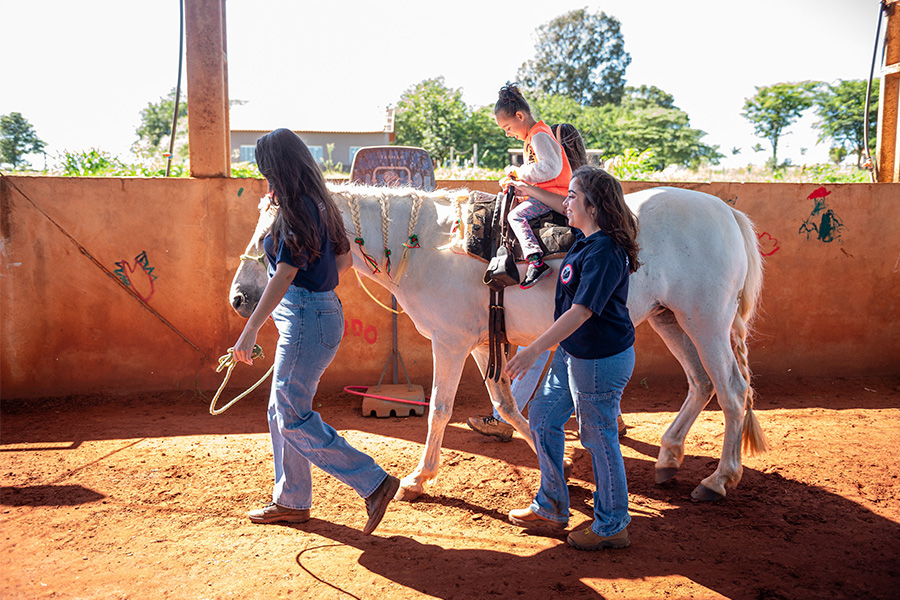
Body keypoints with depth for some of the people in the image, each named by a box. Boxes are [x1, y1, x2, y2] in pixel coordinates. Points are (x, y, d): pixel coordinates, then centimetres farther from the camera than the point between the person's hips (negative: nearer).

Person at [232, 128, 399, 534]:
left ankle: (374, 483, -5)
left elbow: (285, 276, -22)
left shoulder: (296, 211, -16)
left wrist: (250, 330, -22)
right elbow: (344, 259, 20)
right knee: (282, 411, 16)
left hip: (306, 318, -10)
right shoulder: (318, 205, 13)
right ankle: (291, 501, 28)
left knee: (293, 416, -6)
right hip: (319, 309, 10)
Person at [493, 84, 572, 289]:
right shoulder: (532, 135, 18)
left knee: (516, 215, -24)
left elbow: (550, 168, -29)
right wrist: (513, 180, 8)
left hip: (552, 194, -11)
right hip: (540, 191, 11)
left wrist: (519, 172, -20)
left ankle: (537, 262, -33)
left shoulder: (539, 136, -16)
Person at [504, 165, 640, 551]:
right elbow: (564, 210, 29)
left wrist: (534, 350, -29)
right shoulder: (586, 239, 5)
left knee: (599, 439, 4)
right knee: (541, 418, 16)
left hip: (601, 360, -10)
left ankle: (611, 526, 24)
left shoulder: (604, 253, -24)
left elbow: (581, 312, -28)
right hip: (572, 353, 10)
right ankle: (551, 508, 32)